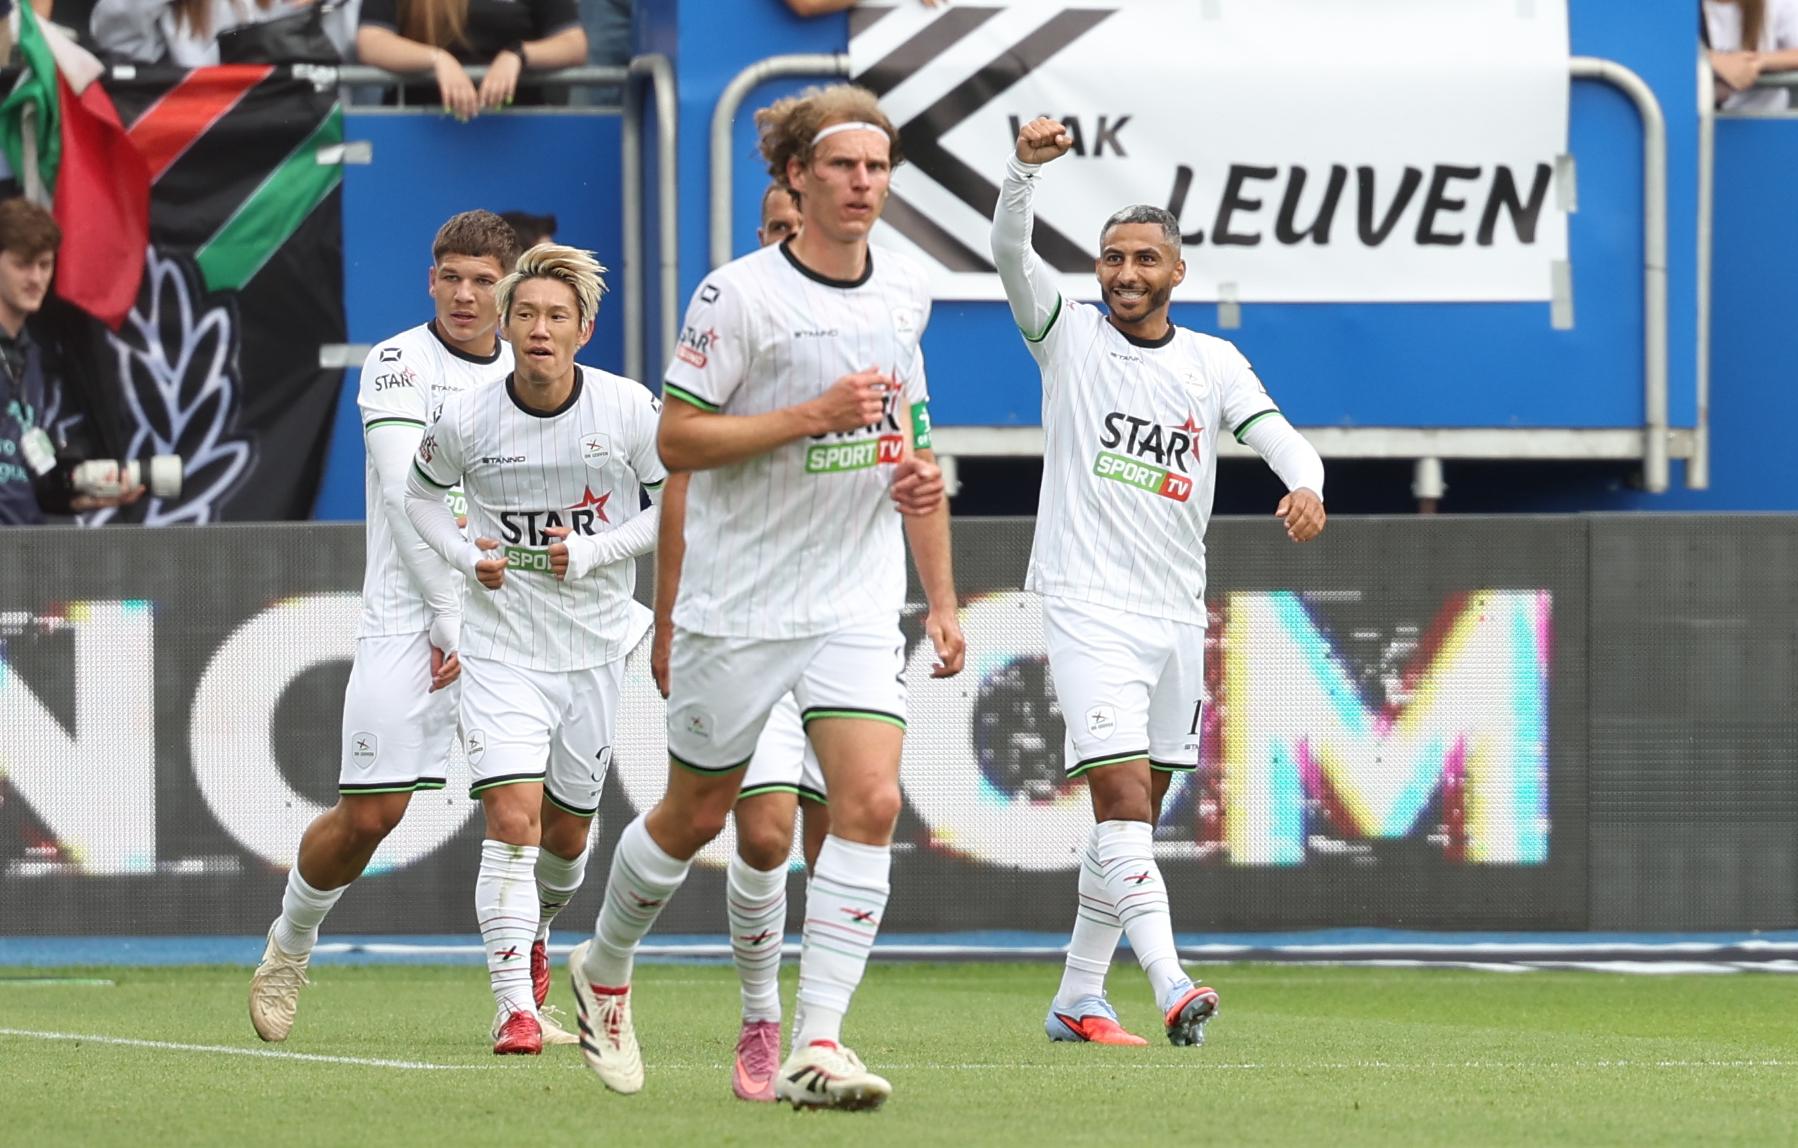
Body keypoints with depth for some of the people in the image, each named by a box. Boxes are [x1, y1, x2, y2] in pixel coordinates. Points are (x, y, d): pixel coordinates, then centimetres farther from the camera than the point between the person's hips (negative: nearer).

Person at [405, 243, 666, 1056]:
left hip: (595, 645, 2)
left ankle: (534, 929, 47)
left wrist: (595, 552, -14)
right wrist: (464, 555, -7)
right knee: (511, 817, -17)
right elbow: (422, 492, 10)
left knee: (567, 830, 14)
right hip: (501, 646, -2)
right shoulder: (466, 420, -9)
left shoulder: (629, 410, -10)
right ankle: (514, 1006, -15)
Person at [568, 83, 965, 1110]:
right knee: (696, 814, 10)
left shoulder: (903, 294, 7)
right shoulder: (742, 294, -11)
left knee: (871, 801, -15)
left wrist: (943, 600, 15)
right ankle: (605, 969, 38)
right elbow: (677, 441, -13)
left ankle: (817, 1046, -15)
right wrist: (816, 415, -22)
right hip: (740, 597, -4)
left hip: (858, 602, 4)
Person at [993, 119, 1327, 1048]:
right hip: (1087, 603, -5)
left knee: (1134, 816, 9)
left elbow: (1279, 438, -3)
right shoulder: (1069, 338, 1)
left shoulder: (1214, 364, 9)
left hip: (1176, 613, 5)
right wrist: (1026, 167, -30)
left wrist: (1306, 485, -26)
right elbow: (1009, 250, -13)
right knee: (1121, 800, -18)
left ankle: (1078, 998, 19)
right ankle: (1169, 987, -29)